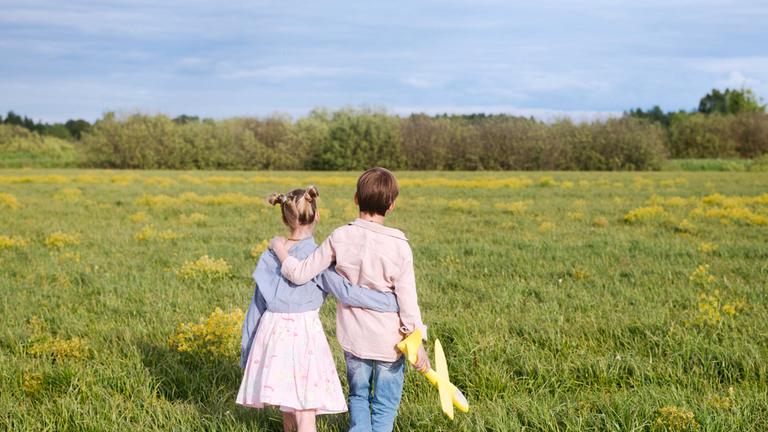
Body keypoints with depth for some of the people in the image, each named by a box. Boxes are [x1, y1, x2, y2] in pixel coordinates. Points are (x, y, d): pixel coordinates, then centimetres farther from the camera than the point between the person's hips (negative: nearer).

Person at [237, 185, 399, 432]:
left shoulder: (270, 255, 5)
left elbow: (257, 305, 9)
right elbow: (346, 293, -19)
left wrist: (246, 350, 18)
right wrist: (395, 302, -18)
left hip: (272, 333, 5)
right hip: (304, 335, -5)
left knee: (287, 410, 18)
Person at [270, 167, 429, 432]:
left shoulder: (340, 237, -12)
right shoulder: (399, 247, -17)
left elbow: (300, 274, -10)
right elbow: (408, 301, -14)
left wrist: (279, 248, 7)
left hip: (353, 337, 2)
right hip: (388, 341, -2)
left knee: (358, 395, 23)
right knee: (384, 405, 13)